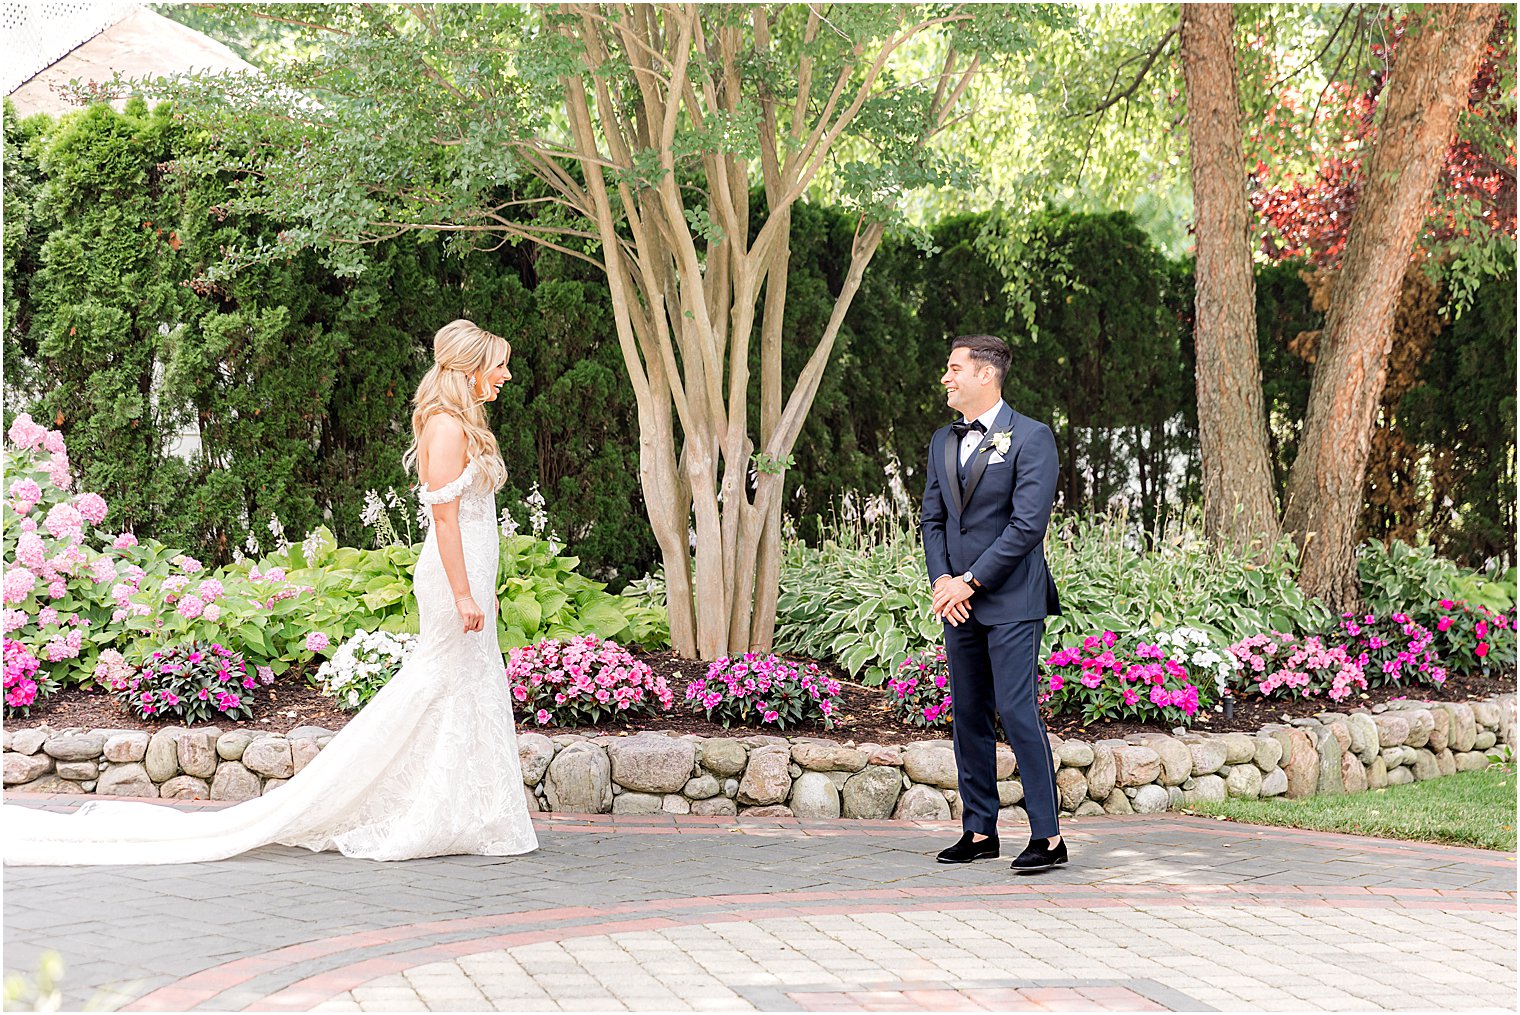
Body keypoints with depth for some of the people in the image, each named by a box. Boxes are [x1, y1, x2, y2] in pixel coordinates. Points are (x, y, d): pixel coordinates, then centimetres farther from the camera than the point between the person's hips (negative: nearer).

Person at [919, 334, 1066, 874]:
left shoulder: (1031, 438, -8)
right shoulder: (943, 442, 15)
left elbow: (1028, 524, -14)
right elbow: (933, 518, 15)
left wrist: (970, 581, -14)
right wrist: (941, 579, -3)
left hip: (1011, 600, -7)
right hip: (959, 603, 7)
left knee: (1016, 710, -12)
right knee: (969, 715, 9)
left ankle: (1047, 835, -8)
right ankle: (979, 830, 17)